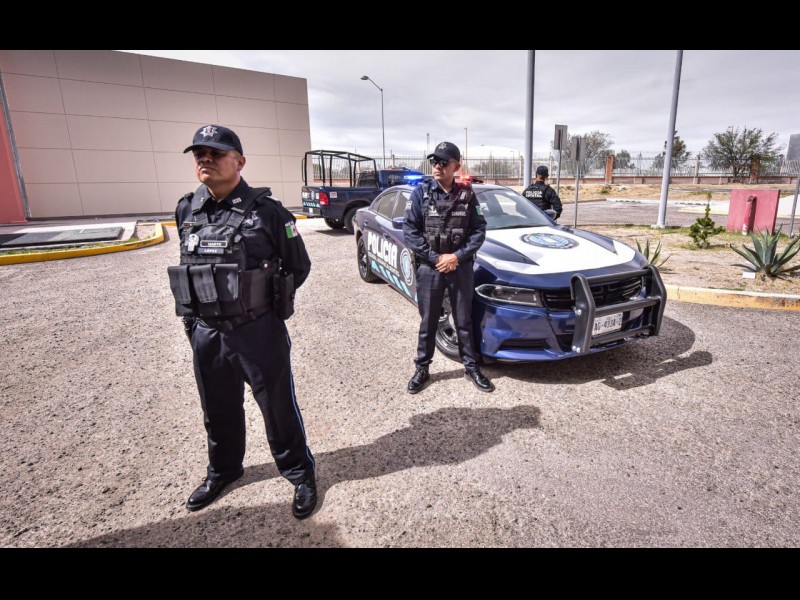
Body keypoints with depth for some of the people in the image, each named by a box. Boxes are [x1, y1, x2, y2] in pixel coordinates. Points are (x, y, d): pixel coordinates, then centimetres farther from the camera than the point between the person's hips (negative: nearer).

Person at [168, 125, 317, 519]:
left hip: (259, 332, -5)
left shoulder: (266, 211, -12)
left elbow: (298, 267, -3)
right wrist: (195, 315, 12)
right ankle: (223, 470, 48)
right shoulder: (186, 210, 5)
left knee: (279, 409, 9)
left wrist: (260, 299, 1)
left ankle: (300, 474, 32)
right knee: (218, 412, 22)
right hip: (205, 334, 6)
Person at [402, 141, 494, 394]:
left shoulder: (467, 194, 1)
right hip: (429, 267, -1)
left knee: (464, 320, 11)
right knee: (428, 322, 9)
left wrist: (457, 256, -12)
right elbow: (409, 230, -6)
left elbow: (479, 230, 0)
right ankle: (422, 369, 23)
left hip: (461, 267, 1)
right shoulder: (420, 192, -2)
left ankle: (470, 366, 27)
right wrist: (435, 258, -12)